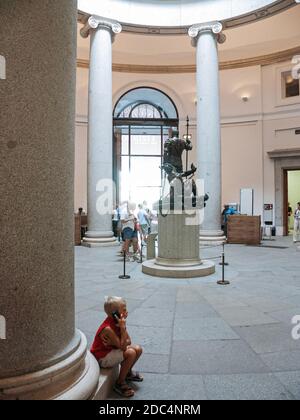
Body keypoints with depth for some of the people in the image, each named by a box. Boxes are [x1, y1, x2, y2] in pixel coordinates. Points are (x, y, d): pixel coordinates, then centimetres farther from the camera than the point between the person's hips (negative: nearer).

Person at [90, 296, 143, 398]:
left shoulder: (118, 322, -7)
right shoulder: (108, 329, -32)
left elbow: (128, 341, -4)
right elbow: (123, 346, -29)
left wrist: (115, 343, -23)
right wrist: (123, 327, -32)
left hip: (112, 350, 8)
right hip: (102, 357, -8)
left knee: (138, 349, -2)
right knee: (131, 353, -25)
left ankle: (128, 372, 24)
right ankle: (120, 383, -5)